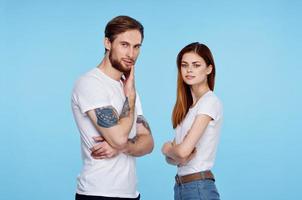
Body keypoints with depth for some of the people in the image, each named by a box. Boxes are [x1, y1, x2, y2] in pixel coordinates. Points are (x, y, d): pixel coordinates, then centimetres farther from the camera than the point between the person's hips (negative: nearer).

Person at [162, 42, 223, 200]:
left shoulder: (210, 101, -12)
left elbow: (184, 150, -19)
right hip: (180, 186, 7)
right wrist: (175, 155, -13)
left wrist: (166, 148, 0)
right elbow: (178, 152, 8)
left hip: (199, 187, -7)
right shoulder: (187, 105, 12)